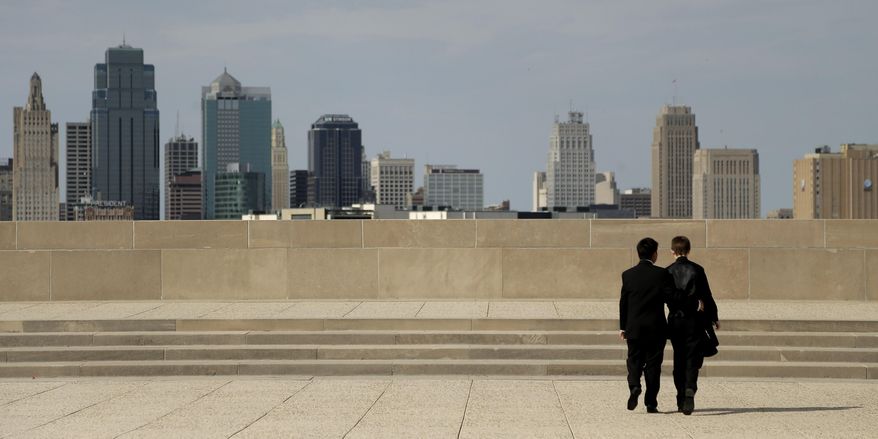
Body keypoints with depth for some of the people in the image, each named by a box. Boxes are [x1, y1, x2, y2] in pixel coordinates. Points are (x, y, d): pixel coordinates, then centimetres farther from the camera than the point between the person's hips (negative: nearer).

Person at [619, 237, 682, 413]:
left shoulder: (628, 275, 0)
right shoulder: (662, 274, -8)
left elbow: (623, 302, 4)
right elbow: (671, 297, -10)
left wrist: (623, 326, 12)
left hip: (634, 328, 1)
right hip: (656, 328, -1)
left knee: (634, 360, 12)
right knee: (653, 364, 6)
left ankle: (634, 386, -17)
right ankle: (651, 403, 6)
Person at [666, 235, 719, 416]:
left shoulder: (668, 272, -2)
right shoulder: (697, 270, -5)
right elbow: (706, 296, -2)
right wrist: (714, 317, 8)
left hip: (675, 320, 2)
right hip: (694, 320, -2)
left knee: (679, 360, 11)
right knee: (692, 359, -1)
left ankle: (681, 400, 14)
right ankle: (690, 390, -25)